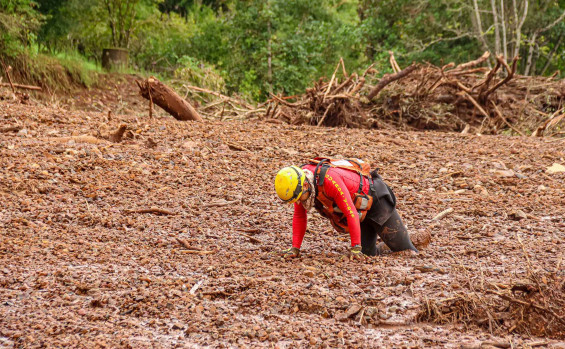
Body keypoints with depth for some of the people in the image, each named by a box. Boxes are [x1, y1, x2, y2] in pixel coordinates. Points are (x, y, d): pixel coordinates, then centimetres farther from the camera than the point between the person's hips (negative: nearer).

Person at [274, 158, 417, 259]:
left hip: (374, 197, -7)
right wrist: (295, 248, -14)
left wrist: (355, 248, -36)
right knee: (367, 252, 6)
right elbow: (299, 217, -6)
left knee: (401, 246, 4)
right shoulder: (297, 185, -18)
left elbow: (351, 213, -39)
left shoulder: (329, 180, -41)